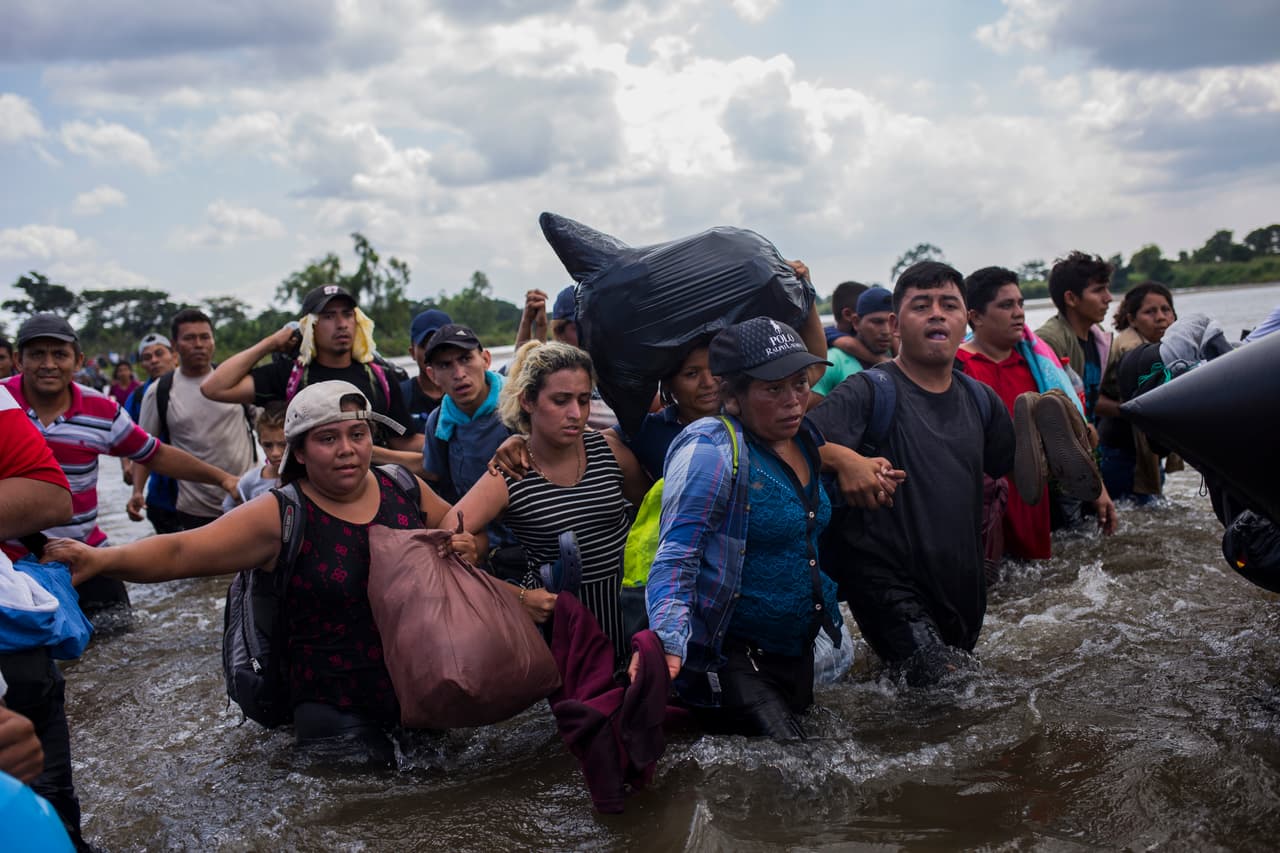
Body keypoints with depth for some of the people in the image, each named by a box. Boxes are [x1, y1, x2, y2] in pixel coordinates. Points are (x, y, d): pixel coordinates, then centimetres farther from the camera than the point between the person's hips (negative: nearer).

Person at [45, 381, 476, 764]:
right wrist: (102, 559, -37)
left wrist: (465, 547, -9)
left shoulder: (405, 488, 0)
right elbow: (179, 551, -20)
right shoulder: (280, 516, -12)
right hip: (336, 707, -4)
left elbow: (465, 530, 15)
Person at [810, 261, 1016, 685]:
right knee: (940, 684, -21)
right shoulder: (869, 391, -10)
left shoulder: (981, 401, 9)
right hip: (889, 582, -6)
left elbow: (1009, 468, 24)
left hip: (963, 587, 7)